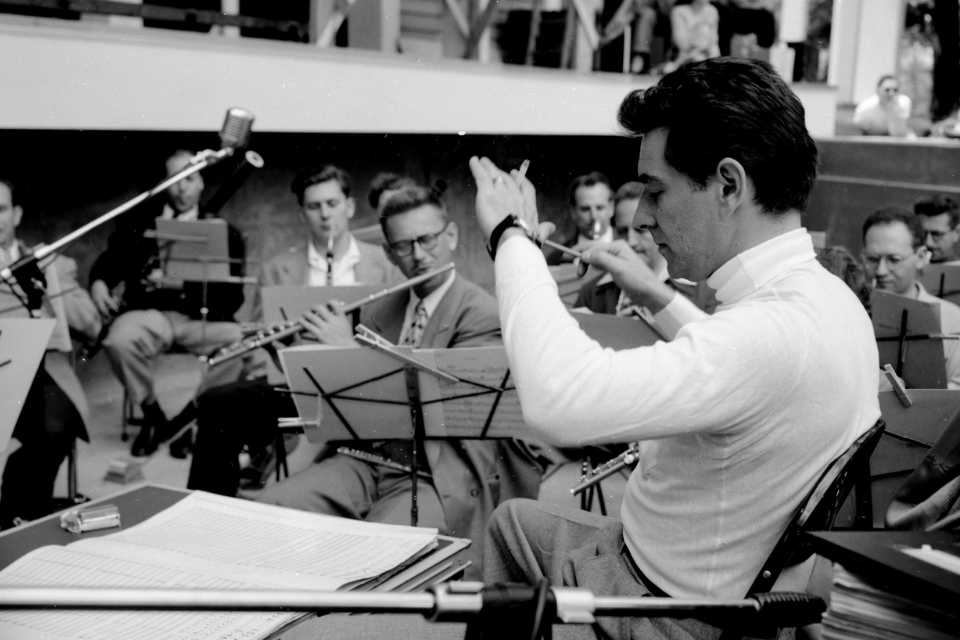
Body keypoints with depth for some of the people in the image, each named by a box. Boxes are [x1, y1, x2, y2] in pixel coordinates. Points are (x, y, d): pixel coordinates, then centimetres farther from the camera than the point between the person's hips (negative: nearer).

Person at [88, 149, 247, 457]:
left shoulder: (223, 232, 7)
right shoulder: (139, 219, 14)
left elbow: (232, 296, -2)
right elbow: (110, 261, 20)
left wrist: (182, 281, -17)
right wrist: (98, 283, -4)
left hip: (202, 316, -1)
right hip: (150, 311, 1)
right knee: (120, 341, -33)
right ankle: (153, 416, -6)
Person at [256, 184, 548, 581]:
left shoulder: (483, 315, -7)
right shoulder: (380, 310, 14)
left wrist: (349, 349, -16)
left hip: (444, 478, -6)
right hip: (370, 459, 6)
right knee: (271, 506, -15)